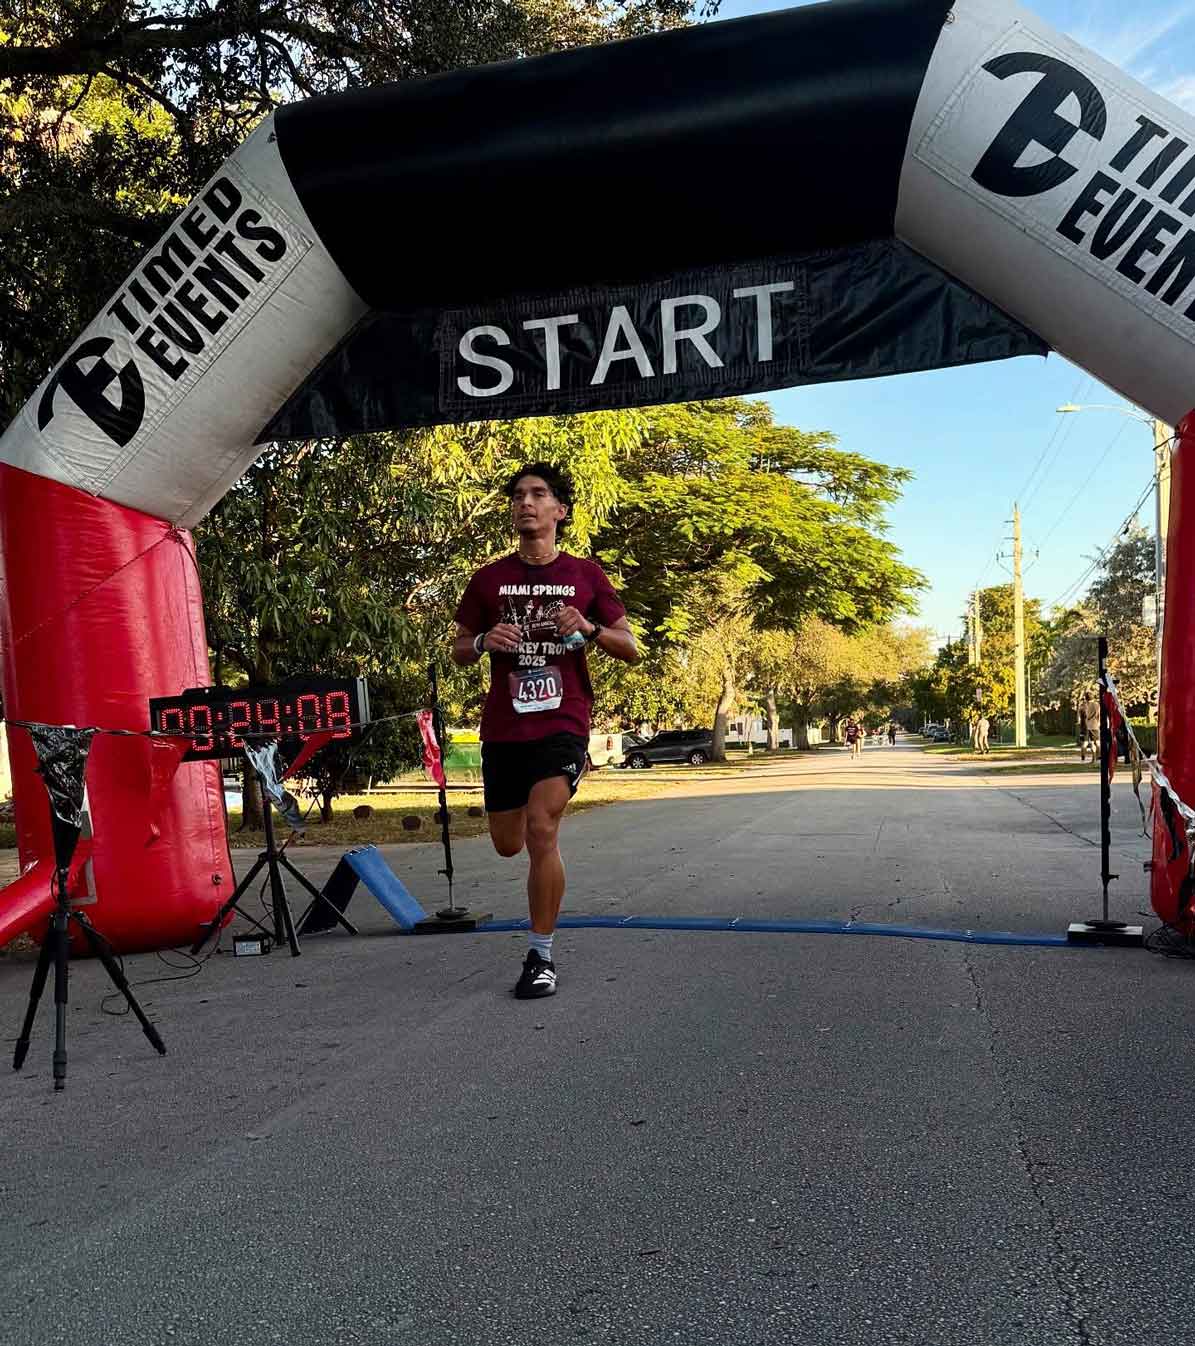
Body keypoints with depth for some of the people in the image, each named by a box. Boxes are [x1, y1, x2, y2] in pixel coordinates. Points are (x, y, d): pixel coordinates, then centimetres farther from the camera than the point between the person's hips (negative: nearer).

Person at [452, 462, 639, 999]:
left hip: (563, 723, -3)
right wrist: (484, 642, -9)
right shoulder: (489, 578, 7)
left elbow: (631, 649, 7)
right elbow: (458, 652, 13)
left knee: (541, 830, -19)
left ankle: (541, 957, -4)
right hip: (503, 728, 3)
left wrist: (589, 630, -13)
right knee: (508, 845, 11)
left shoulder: (585, 574, 4)